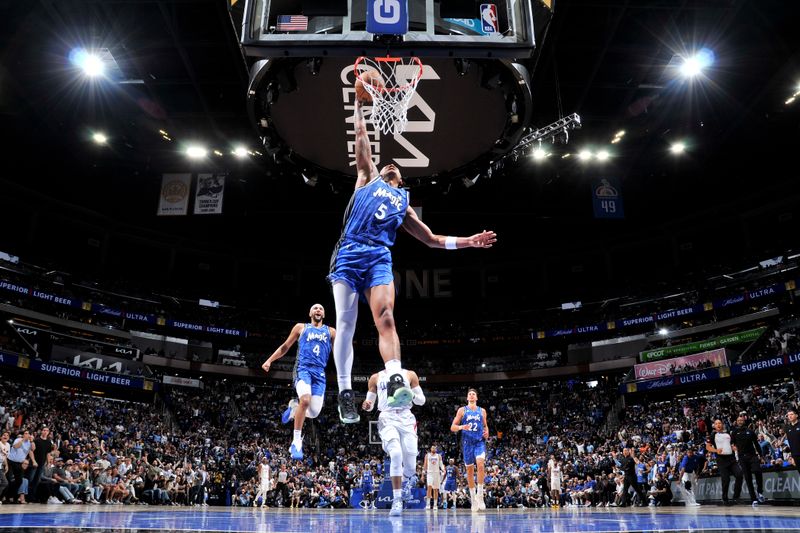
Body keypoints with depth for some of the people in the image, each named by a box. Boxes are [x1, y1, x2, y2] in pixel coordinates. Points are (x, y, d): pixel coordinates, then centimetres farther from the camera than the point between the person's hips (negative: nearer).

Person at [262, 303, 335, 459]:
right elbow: (285, 347, 19)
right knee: (305, 399, -30)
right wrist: (270, 360, 10)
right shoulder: (301, 328, 15)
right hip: (303, 368, -3)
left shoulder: (330, 331, 19)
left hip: (319, 372, 3)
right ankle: (297, 441, -19)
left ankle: (294, 407, 29)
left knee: (314, 412, -6)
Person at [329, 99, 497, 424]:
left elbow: (432, 239, 29)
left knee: (385, 318, -20)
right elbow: (362, 140, 21)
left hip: (379, 258, 2)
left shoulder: (403, 204, 29)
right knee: (345, 325, -7)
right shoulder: (368, 178, 25)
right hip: (349, 253, -1)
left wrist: (467, 242, 22)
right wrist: (359, 108, 25)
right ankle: (345, 392, -2)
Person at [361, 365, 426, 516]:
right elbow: (370, 403, 16)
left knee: (410, 467, -4)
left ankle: (407, 480, 35)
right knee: (396, 455, -25)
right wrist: (366, 405, -8)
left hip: (406, 418, 1)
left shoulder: (410, 374, 14)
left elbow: (421, 400, 12)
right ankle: (397, 501, -13)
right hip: (387, 418, -1)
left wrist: (412, 395, -10)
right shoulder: (376, 377, 15)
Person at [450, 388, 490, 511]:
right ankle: (473, 498, 16)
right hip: (467, 443, 0)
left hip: (479, 442, 0)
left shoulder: (482, 411, 11)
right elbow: (452, 427, 2)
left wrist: (487, 432, 0)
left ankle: (480, 495, -12)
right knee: (470, 470, 4)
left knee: (480, 464, -22)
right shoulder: (462, 410, 5)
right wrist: (461, 427, -18)